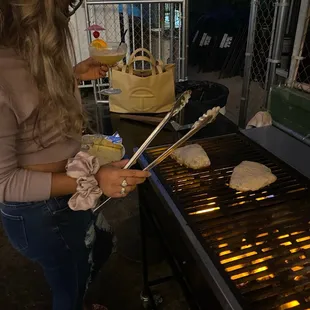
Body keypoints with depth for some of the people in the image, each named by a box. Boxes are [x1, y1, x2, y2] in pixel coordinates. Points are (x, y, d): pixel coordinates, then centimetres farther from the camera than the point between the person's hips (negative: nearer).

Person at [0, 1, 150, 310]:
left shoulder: (30, 56, -6)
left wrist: (74, 75, 5)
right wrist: (92, 179, -33)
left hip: (67, 197, 9)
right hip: (41, 212, -9)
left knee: (101, 245, 32)